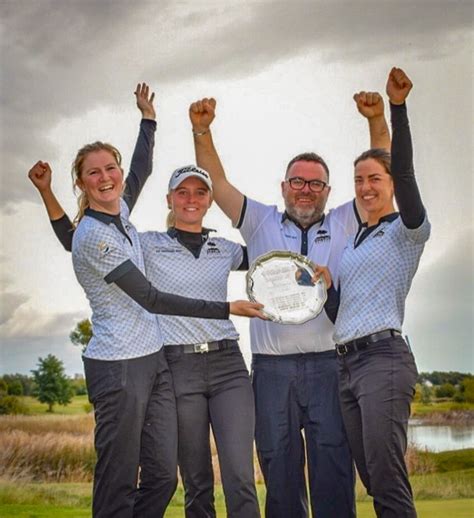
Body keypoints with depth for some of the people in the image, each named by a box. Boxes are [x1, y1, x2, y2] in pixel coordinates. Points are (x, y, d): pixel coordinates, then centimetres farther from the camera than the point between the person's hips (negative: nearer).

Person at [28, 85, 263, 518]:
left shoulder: (120, 214, 9)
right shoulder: (92, 235, -14)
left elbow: (143, 169, 32)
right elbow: (151, 299, -16)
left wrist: (148, 116, 35)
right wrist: (226, 309, -15)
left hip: (154, 360, 8)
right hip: (119, 367, -8)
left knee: (163, 476, 5)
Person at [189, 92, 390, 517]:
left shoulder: (344, 224, 12)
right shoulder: (261, 222, 13)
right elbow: (217, 183, 8)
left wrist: (378, 121, -7)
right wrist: (202, 130, -4)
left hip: (329, 364, 0)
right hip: (272, 366, 1)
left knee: (333, 466, -2)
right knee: (279, 469, 6)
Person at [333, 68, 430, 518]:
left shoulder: (406, 230, 2)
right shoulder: (353, 240, 22)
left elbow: (404, 173, -16)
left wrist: (397, 107, -24)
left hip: (383, 357, -7)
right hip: (346, 363, 8)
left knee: (388, 480, -16)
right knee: (372, 480, 6)